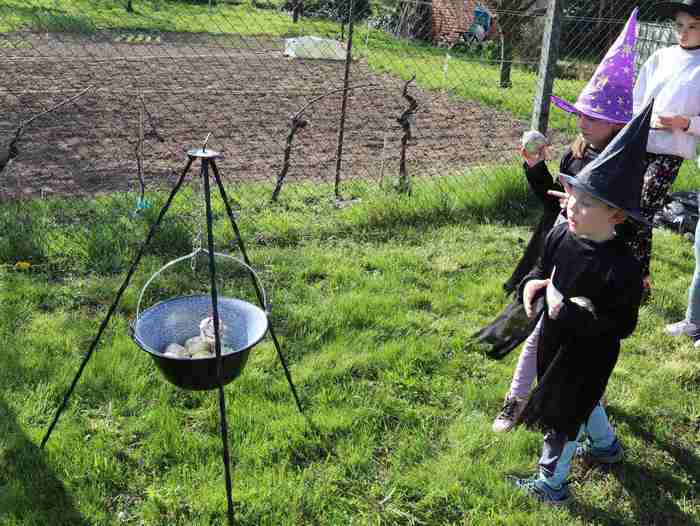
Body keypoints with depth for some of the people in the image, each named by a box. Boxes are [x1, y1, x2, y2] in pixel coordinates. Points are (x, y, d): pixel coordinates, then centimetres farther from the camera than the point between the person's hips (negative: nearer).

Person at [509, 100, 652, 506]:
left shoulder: (622, 267, -31)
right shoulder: (560, 236, -12)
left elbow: (623, 325, -25)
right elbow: (542, 269, 8)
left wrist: (573, 314, -32)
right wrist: (531, 285, -14)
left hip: (588, 355, -7)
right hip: (556, 341, 7)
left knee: (563, 416, 10)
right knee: (582, 401, 31)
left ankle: (551, 485, 33)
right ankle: (606, 445, 60)